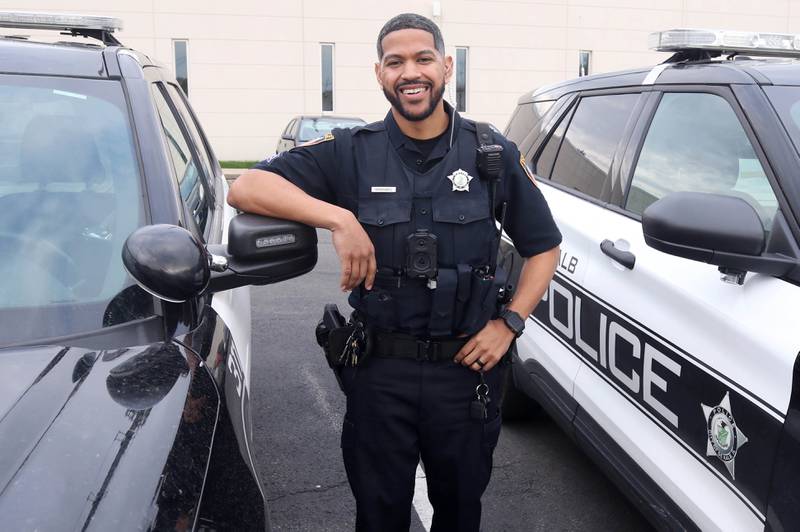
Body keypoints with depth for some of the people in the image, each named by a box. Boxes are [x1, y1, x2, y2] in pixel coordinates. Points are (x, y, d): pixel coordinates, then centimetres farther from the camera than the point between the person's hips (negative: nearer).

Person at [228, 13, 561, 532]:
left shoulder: (494, 154, -1)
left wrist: (509, 323, -6)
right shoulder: (351, 152, -5)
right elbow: (246, 188, -14)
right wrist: (339, 217, -26)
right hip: (380, 370, -1)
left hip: (467, 367, 1)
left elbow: (544, 246, 6)